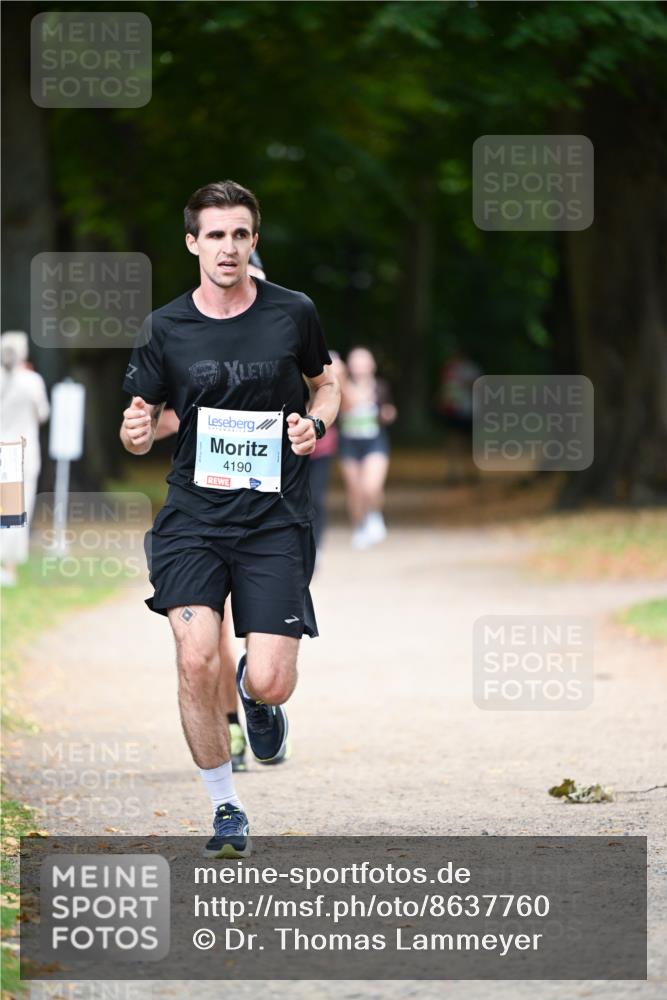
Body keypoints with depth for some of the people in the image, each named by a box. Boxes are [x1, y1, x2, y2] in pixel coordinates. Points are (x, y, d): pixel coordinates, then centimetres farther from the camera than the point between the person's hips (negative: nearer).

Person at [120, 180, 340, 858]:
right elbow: (140, 427, 9)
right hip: (193, 515, 0)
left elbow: (326, 386, 18)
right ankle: (226, 811, 3)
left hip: (275, 521, 0)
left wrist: (315, 424, -4)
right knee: (197, 662, -18)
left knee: (270, 683, -9)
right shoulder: (165, 328, 1)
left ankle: (257, 695, 32)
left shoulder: (294, 313, 1)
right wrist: (135, 431, -16)